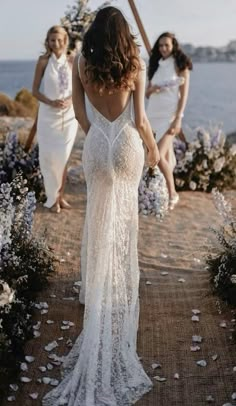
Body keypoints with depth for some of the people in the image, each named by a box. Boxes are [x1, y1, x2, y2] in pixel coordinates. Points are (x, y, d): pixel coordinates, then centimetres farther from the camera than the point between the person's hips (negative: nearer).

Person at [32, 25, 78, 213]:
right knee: (49, 156, 0)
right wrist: (51, 102, -18)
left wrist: (70, 100, -14)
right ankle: (52, 198, 11)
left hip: (69, 115, 2)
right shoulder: (43, 61, -3)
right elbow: (35, 90, -2)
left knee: (63, 157, 5)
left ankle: (60, 195, 18)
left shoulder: (71, 62, 2)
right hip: (48, 115, -1)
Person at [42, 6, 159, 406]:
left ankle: (98, 288, 20)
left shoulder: (81, 64, -4)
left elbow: (79, 113, 2)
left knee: (99, 218, 13)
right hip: (128, 144, -1)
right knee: (124, 216, 16)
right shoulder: (134, 66, -9)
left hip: (97, 145, 1)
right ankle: (119, 286, 31)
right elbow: (140, 119, -8)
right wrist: (153, 148, 8)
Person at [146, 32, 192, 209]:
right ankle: (169, 192, 23)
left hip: (170, 114, -6)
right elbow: (147, 93, 14)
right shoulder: (156, 65, 13)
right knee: (167, 155, 13)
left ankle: (173, 194, -3)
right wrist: (152, 89, -10)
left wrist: (178, 119, -17)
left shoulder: (181, 65, -3)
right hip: (153, 114, 6)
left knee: (159, 156, -16)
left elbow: (184, 94, -8)